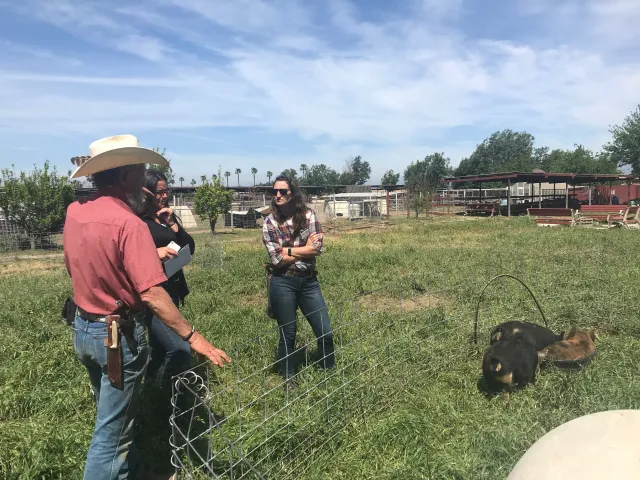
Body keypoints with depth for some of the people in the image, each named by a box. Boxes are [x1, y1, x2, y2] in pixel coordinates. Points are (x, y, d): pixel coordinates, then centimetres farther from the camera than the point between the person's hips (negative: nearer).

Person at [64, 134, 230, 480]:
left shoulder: (74, 212, 0)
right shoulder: (129, 223, -24)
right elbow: (152, 295, -29)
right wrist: (193, 337, -24)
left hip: (83, 329, 9)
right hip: (117, 335, -8)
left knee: (111, 417, 25)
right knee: (112, 431, 6)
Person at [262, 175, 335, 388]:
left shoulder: (308, 215, -1)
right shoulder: (270, 222, -5)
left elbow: (317, 248, -11)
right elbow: (277, 259, -12)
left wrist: (289, 251, -12)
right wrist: (304, 248, -8)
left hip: (309, 282, 2)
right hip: (283, 284, -2)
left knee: (325, 331, 7)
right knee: (287, 334, 10)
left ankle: (329, 371, 31)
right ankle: (288, 377, 32)